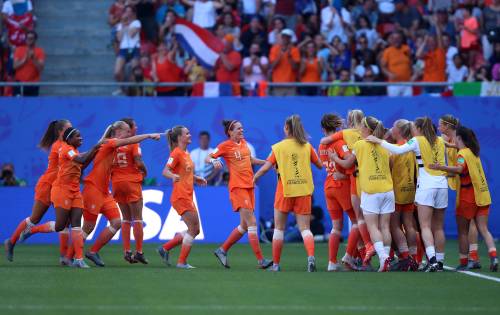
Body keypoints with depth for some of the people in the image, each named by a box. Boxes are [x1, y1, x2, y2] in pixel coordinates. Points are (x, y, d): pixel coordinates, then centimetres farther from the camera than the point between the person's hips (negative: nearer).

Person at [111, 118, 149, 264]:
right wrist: (144, 171, 1)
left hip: (116, 182, 5)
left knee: (126, 219, 13)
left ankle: (127, 251, 6)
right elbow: (138, 162, -17)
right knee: (137, 218, 2)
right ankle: (139, 252, -1)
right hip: (132, 181, -5)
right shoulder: (133, 143, -9)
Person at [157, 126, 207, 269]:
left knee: (195, 230, 11)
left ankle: (165, 248, 17)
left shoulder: (186, 153, 15)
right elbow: (165, 171, -20)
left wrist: (196, 178, 18)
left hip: (188, 197, 9)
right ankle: (182, 262, -2)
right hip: (180, 197, -9)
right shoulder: (176, 153, -11)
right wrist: (173, 176, -40)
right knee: (193, 229, -8)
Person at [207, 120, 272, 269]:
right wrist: (214, 161, -25)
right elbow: (207, 158, -3)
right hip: (238, 187, -8)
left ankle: (222, 250, 24)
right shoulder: (225, 146, -5)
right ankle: (260, 260, -15)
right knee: (252, 223, -14)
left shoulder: (243, 143, 14)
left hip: (249, 186, 8)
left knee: (244, 226, 10)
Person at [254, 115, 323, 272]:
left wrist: (255, 177, 9)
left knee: (279, 228, 11)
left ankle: (276, 264, 14)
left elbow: (266, 166, -7)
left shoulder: (279, 147, -3)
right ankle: (311, 256, -25)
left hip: (285, 191, -2)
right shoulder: (307, 146, 4)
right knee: (305, 228, 1)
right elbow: (320, 165, 12)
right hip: (304, 191, 2)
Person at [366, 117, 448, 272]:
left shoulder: (417, 141, -4)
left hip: (426, 186, -5)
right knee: (438, 227, 11)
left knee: (425, 226, -8)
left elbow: (398, 150, -15)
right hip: (442, 185, 5)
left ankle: (432, 260, -24)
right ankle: (439, 261, 11)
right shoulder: (440, 142, 12)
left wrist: (379, 141, -9)